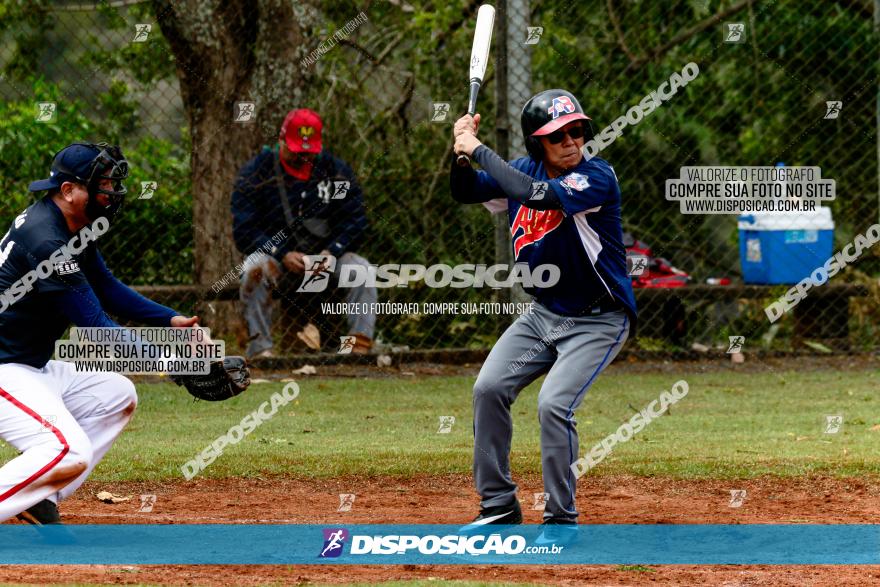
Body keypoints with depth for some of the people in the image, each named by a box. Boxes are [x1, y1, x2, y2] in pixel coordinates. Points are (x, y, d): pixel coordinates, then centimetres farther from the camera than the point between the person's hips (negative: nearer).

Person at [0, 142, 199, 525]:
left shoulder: (71, 227, 9)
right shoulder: (45, 241, -23)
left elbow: (108, 289, 17)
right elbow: (95, 327, -24)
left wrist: (171, 320, 3)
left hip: (32, 366, 11)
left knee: (117, 395, 16)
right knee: (70, 453, -25)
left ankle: (40, 500, 11)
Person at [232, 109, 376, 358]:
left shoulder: (336, 170, 3)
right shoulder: (255, 172, -5)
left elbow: (354, 222, 2)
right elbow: (243, 230, -9)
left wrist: (330, 253, -17)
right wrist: (283, 255, -22)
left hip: (324, 252, 2)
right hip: (273, 252, -2)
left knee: (360, 268, -24)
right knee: (255, 268, -34)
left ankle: (360, 346, -29)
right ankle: (260, 347, -35)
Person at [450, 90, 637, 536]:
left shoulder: (597, 177, -23)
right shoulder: (525, 171, -2)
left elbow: (537, 194, -39)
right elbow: (463, 192, 8)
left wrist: (479, 149, -30)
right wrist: (463, 150, -13)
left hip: (597, 322, -7)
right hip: (544, 313, 7)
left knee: (553, 404, -20)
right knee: (489, 389, 0)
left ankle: (562, 519, -5)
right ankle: (499, 507, 13)